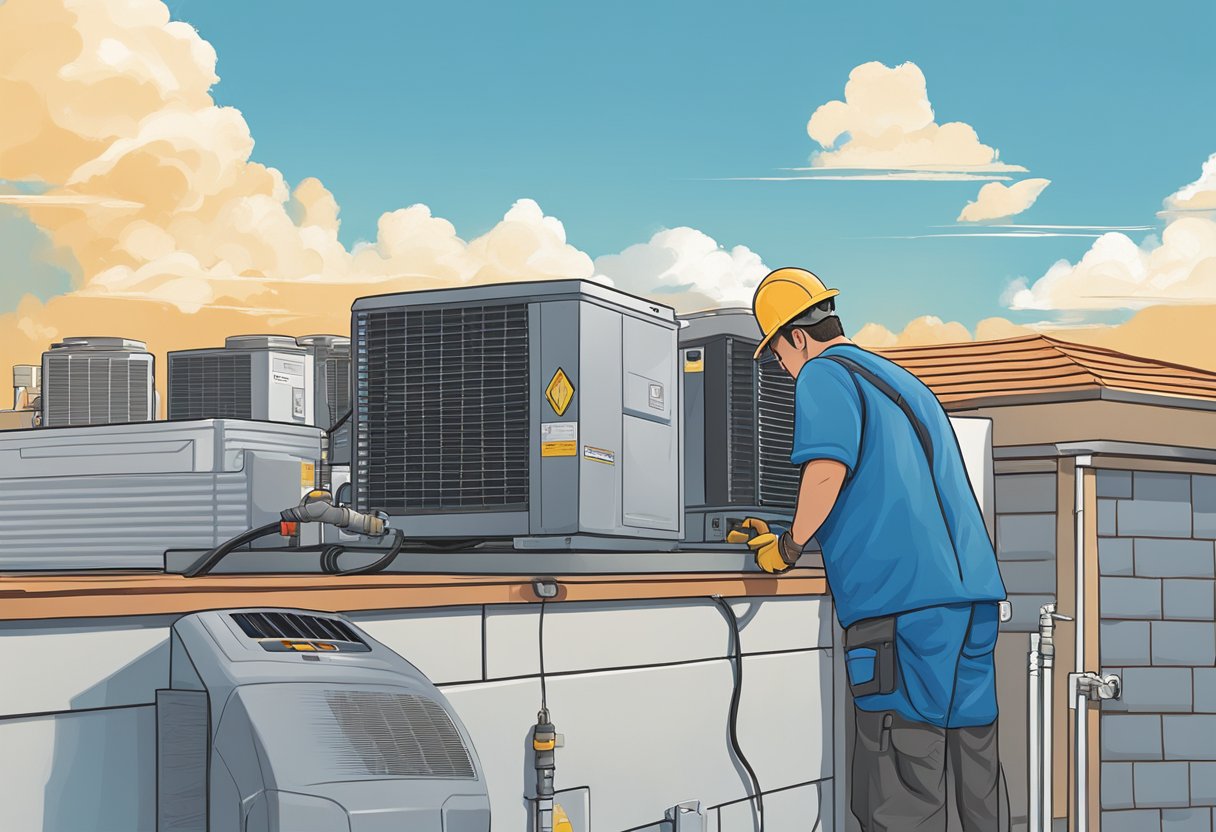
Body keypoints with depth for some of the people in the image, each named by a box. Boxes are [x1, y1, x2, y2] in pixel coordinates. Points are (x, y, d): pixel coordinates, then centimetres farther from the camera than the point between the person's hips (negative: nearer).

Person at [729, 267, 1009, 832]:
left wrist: (789, 547, 0)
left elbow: (827, 470, -16)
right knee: (972, 762, 12)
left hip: (904, 599, -8)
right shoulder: (905, 382, 29)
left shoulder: (824, 374, 2)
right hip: (974, 590, 9)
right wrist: (782, 540, 37)